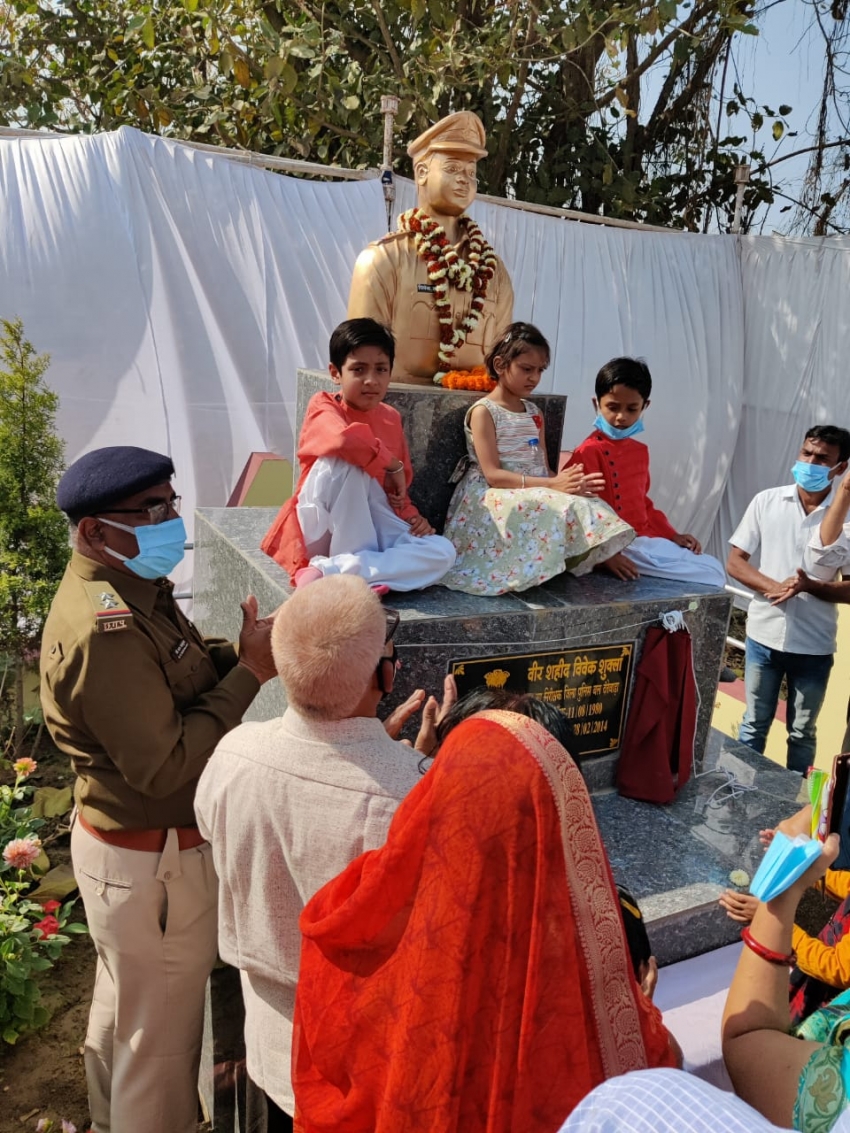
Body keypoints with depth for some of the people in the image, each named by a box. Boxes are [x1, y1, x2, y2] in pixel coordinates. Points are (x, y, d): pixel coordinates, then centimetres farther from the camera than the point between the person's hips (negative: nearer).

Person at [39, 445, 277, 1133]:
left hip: (125, 845, 10)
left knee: (124, 1005, 30)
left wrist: (243, 651, -10)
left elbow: (176, 680, 8)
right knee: (161, 1034, 11)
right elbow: (165, 766, -30)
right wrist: (252, 671, -26)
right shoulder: (104, 629, -30)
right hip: (154, 863, -10)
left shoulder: (131, 589, 1)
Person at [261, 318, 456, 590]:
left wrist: (411, 517, -5)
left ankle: (328, 572, -26)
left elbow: (399, 486, 15)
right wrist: (391, 465, -18)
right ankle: (366, 573, -23)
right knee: (346, 458, -31)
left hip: (373, 526, 6)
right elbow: (345, 439, -32)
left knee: (442, 552, -19)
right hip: (324, 529, -5)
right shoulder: (323, 406, -7)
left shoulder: (390, 418, 11)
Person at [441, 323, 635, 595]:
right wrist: (551, 485, -26)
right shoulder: (483, 411, -6)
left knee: (589, 506, -21)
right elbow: (493, 475, -16)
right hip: (494, 498, -7)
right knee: (562, 509, -33)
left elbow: (544, 469, 11)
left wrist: (571, 482, -15)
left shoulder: (534, 413, 17)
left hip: (537, 493, 7)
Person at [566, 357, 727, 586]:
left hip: (648, 540, 9)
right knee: (707, 575, -13)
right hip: (619, 547, -9)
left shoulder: (640, 451, 16)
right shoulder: (589, 452, -12)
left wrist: (673, 535, 15)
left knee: (714, 569, 6)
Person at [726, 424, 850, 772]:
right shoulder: (767, 501, -2)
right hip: (764, 635, 1)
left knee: (802, 733, 14)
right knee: (754, 724, 15)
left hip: (814, 645, -1)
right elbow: (735, 562, -1)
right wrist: (775, 587, -18)